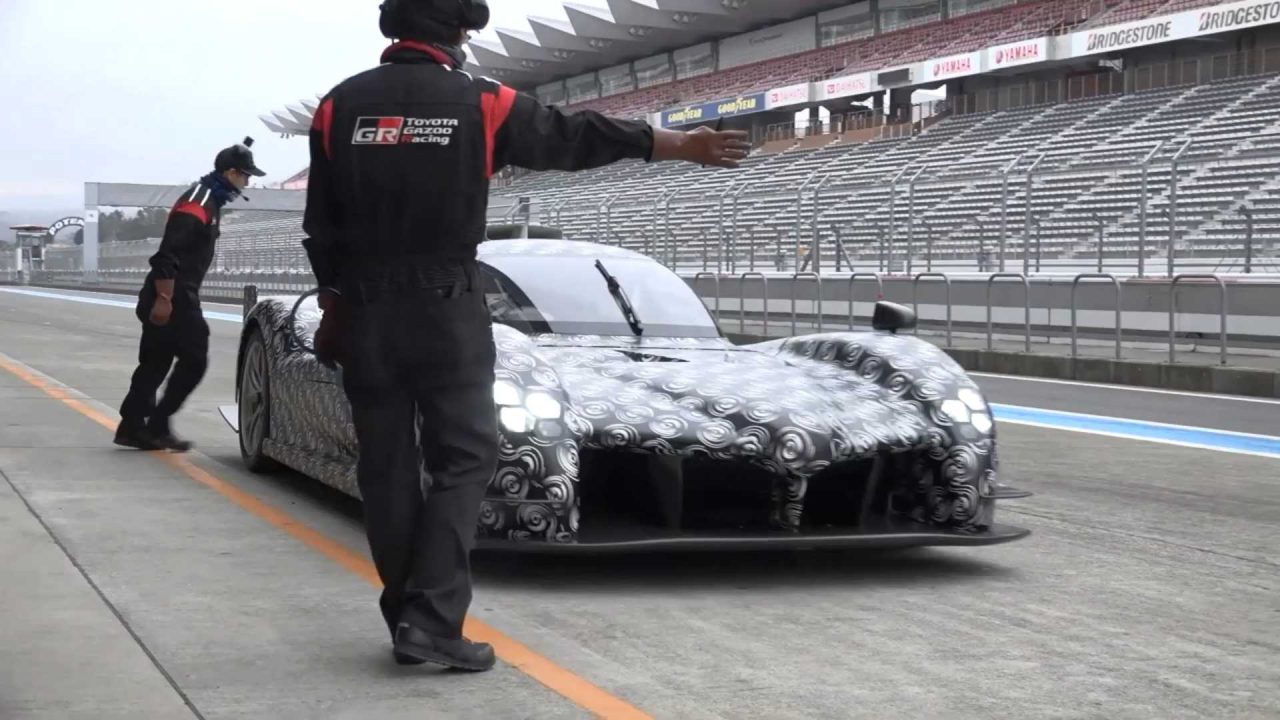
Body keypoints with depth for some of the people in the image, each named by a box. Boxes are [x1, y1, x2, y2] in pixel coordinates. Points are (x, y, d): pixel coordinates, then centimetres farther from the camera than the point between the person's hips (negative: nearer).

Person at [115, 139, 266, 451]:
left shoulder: (209, 202, 16)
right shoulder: (197, 203, -16)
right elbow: (167, 255, -23)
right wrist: (164, 298, -26)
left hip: (169, 297, 10)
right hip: (173, 298, -10)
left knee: (155, 364, 10)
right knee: (193, 362, -6)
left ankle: (133, 426, 13)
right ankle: (157, 426, -2)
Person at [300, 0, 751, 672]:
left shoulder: (339, 105, 3)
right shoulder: (481, 102, -5)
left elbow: (321, 227, 6)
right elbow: (579, 137, 6)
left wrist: (332, 306, 16)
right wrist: (683, 144, 17)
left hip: (366, 309, 3)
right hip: (447, 308, -3)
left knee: (386, 466, 8)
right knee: (463, 457, 1)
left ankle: (407, 618, 12)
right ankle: (432, 621, -11)